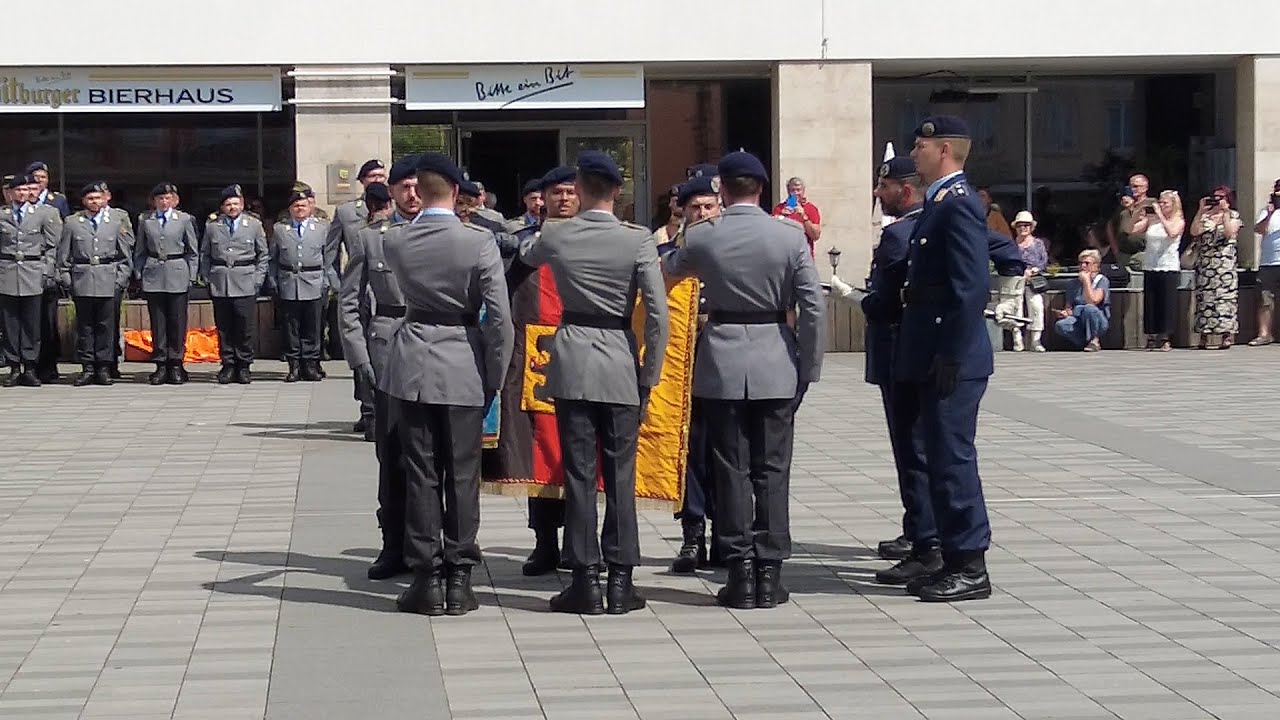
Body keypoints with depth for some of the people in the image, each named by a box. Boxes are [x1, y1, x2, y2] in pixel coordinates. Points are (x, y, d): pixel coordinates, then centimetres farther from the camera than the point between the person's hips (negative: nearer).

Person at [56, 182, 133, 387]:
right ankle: (87, 368, 7)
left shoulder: (118, 220, 6)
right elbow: (64, 254, 9)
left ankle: (104, 368, 6)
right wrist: (65, 278, 2)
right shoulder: (73, 222, 8)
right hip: (82, 280, 1)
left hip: (109, 280, -1)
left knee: (106, 325, 0)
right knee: (84, 326, 2)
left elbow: (126, 252, 7)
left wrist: (121, 277, 0)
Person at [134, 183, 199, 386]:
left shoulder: (185, 220, 5)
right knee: (158, 322, 2)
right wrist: (139, 275, 5)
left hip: (177, 276, -1)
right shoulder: (145, 220, 9)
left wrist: (192, 276, 1)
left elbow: (193, 252, 7)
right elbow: (140, 251, 13)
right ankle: (161, 365, 6)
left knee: (177, 321, -1)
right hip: (153, 275, 1)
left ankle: (176, 364, 6)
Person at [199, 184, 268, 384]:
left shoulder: (254, 225, 6)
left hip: (245, 284, -1)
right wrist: (206, 278, 4)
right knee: (224, 328, 3)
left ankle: (244, 366, 7)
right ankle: (228, 365, 10)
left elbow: (263, 255, 10)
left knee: (246, 327, -3)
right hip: (219, 283, 1)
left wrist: (258, 280, 2)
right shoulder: (212, 226, 8)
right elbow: (205, 254, 13)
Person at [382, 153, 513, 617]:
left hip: (412, 367, 2)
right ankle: (459, 580, 8)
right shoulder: (479, 243, -11)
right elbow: (499, 317, -12)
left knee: (420, 475, 6)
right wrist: (495, 378, -2)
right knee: (462, 476, 6)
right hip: (464, 370, -1)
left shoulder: (395, 243, -4)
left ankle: (426, 580, 7)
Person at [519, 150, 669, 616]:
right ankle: (621, 581, 7)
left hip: (571, 364, 1)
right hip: (621, 366, 0)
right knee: (620, 474, 6)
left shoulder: (556, 237, -2)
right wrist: (649, 376, -1)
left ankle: (586, 580, 3)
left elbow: (525, 255, 23)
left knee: (578, 473, 4)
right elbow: (658, 313, -10)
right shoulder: (638, 241, -7)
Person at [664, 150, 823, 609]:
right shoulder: (791, 236, -5)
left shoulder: (701, 237, -4)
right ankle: (770, 574, 6)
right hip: (776, 365, 0)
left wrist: (671, 257, 41)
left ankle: (741, 574, 5)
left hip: (722, 364, 0)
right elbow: (812, 307, -7)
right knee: (771, 470, 5)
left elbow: (670, 269, 18)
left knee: (732, 471, 5)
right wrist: (808, 368, 1)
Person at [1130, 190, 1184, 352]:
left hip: (1169, 267, -3)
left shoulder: (1179, 221, 1)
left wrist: (1160, 215, -17)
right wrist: (1141, 215, -8)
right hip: (1150, 267, 3)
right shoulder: (1151, 220, 7)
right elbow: (1132, 229, 0)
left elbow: (1172, 232, -20)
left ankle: (1166, 339, -1)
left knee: (1167, 302, -4)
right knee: (1150, 302, 4)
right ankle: (1151, 337, 11)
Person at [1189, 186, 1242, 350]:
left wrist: (1224, 212, -11)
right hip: (1204, 264, 2)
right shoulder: (1204, 216, 12)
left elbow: (1229, 233, -10)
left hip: (1224, 264, -2)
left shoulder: (1233, 215, 8)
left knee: (1225, 297, -8)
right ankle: (1203, 337, 0)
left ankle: (1227, 335, -8)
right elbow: (1194, 232, -4)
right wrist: (1201, 211, -7)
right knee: (1204, 298, -1)